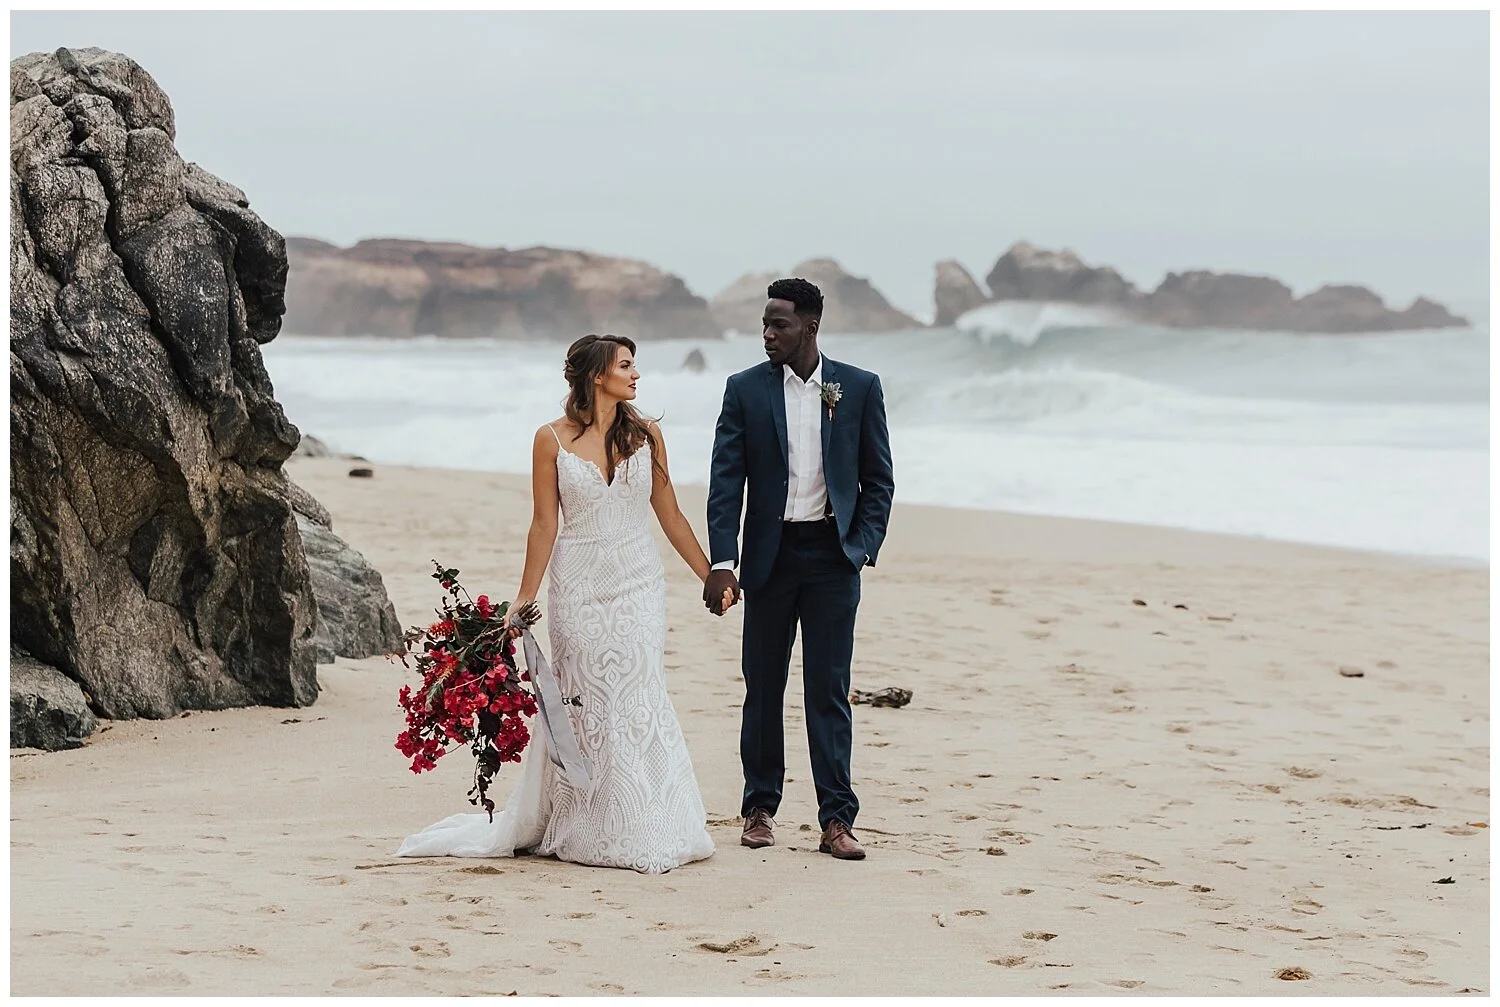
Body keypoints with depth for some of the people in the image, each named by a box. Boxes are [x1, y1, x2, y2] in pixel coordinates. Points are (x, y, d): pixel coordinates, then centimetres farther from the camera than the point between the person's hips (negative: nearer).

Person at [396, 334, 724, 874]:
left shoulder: (645, 435, 4)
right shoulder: (553, 440, -3)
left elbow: (670, 515, 10)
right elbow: (544, 525, 0)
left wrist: (712, 577, 10)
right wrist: (523, 601, 0)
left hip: (639, 586, 2)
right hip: (579, 586, -2)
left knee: (638, 701, -2)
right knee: (583, 702, 3)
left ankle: (642, 831, 7)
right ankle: (585, 830, 14)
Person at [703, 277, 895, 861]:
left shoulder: (860, 389, 3)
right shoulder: (745, 390, 1)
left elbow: (878, 478, 7)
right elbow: (726, 481, -3)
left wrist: (863, 546, -5)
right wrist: (721, 563, -12)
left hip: (833, 556, -1)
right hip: (770, 555, 1)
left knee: (829, 690, -1)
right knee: (763, 686, 7)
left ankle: (836, 820, 0)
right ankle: (760, 807, 18)